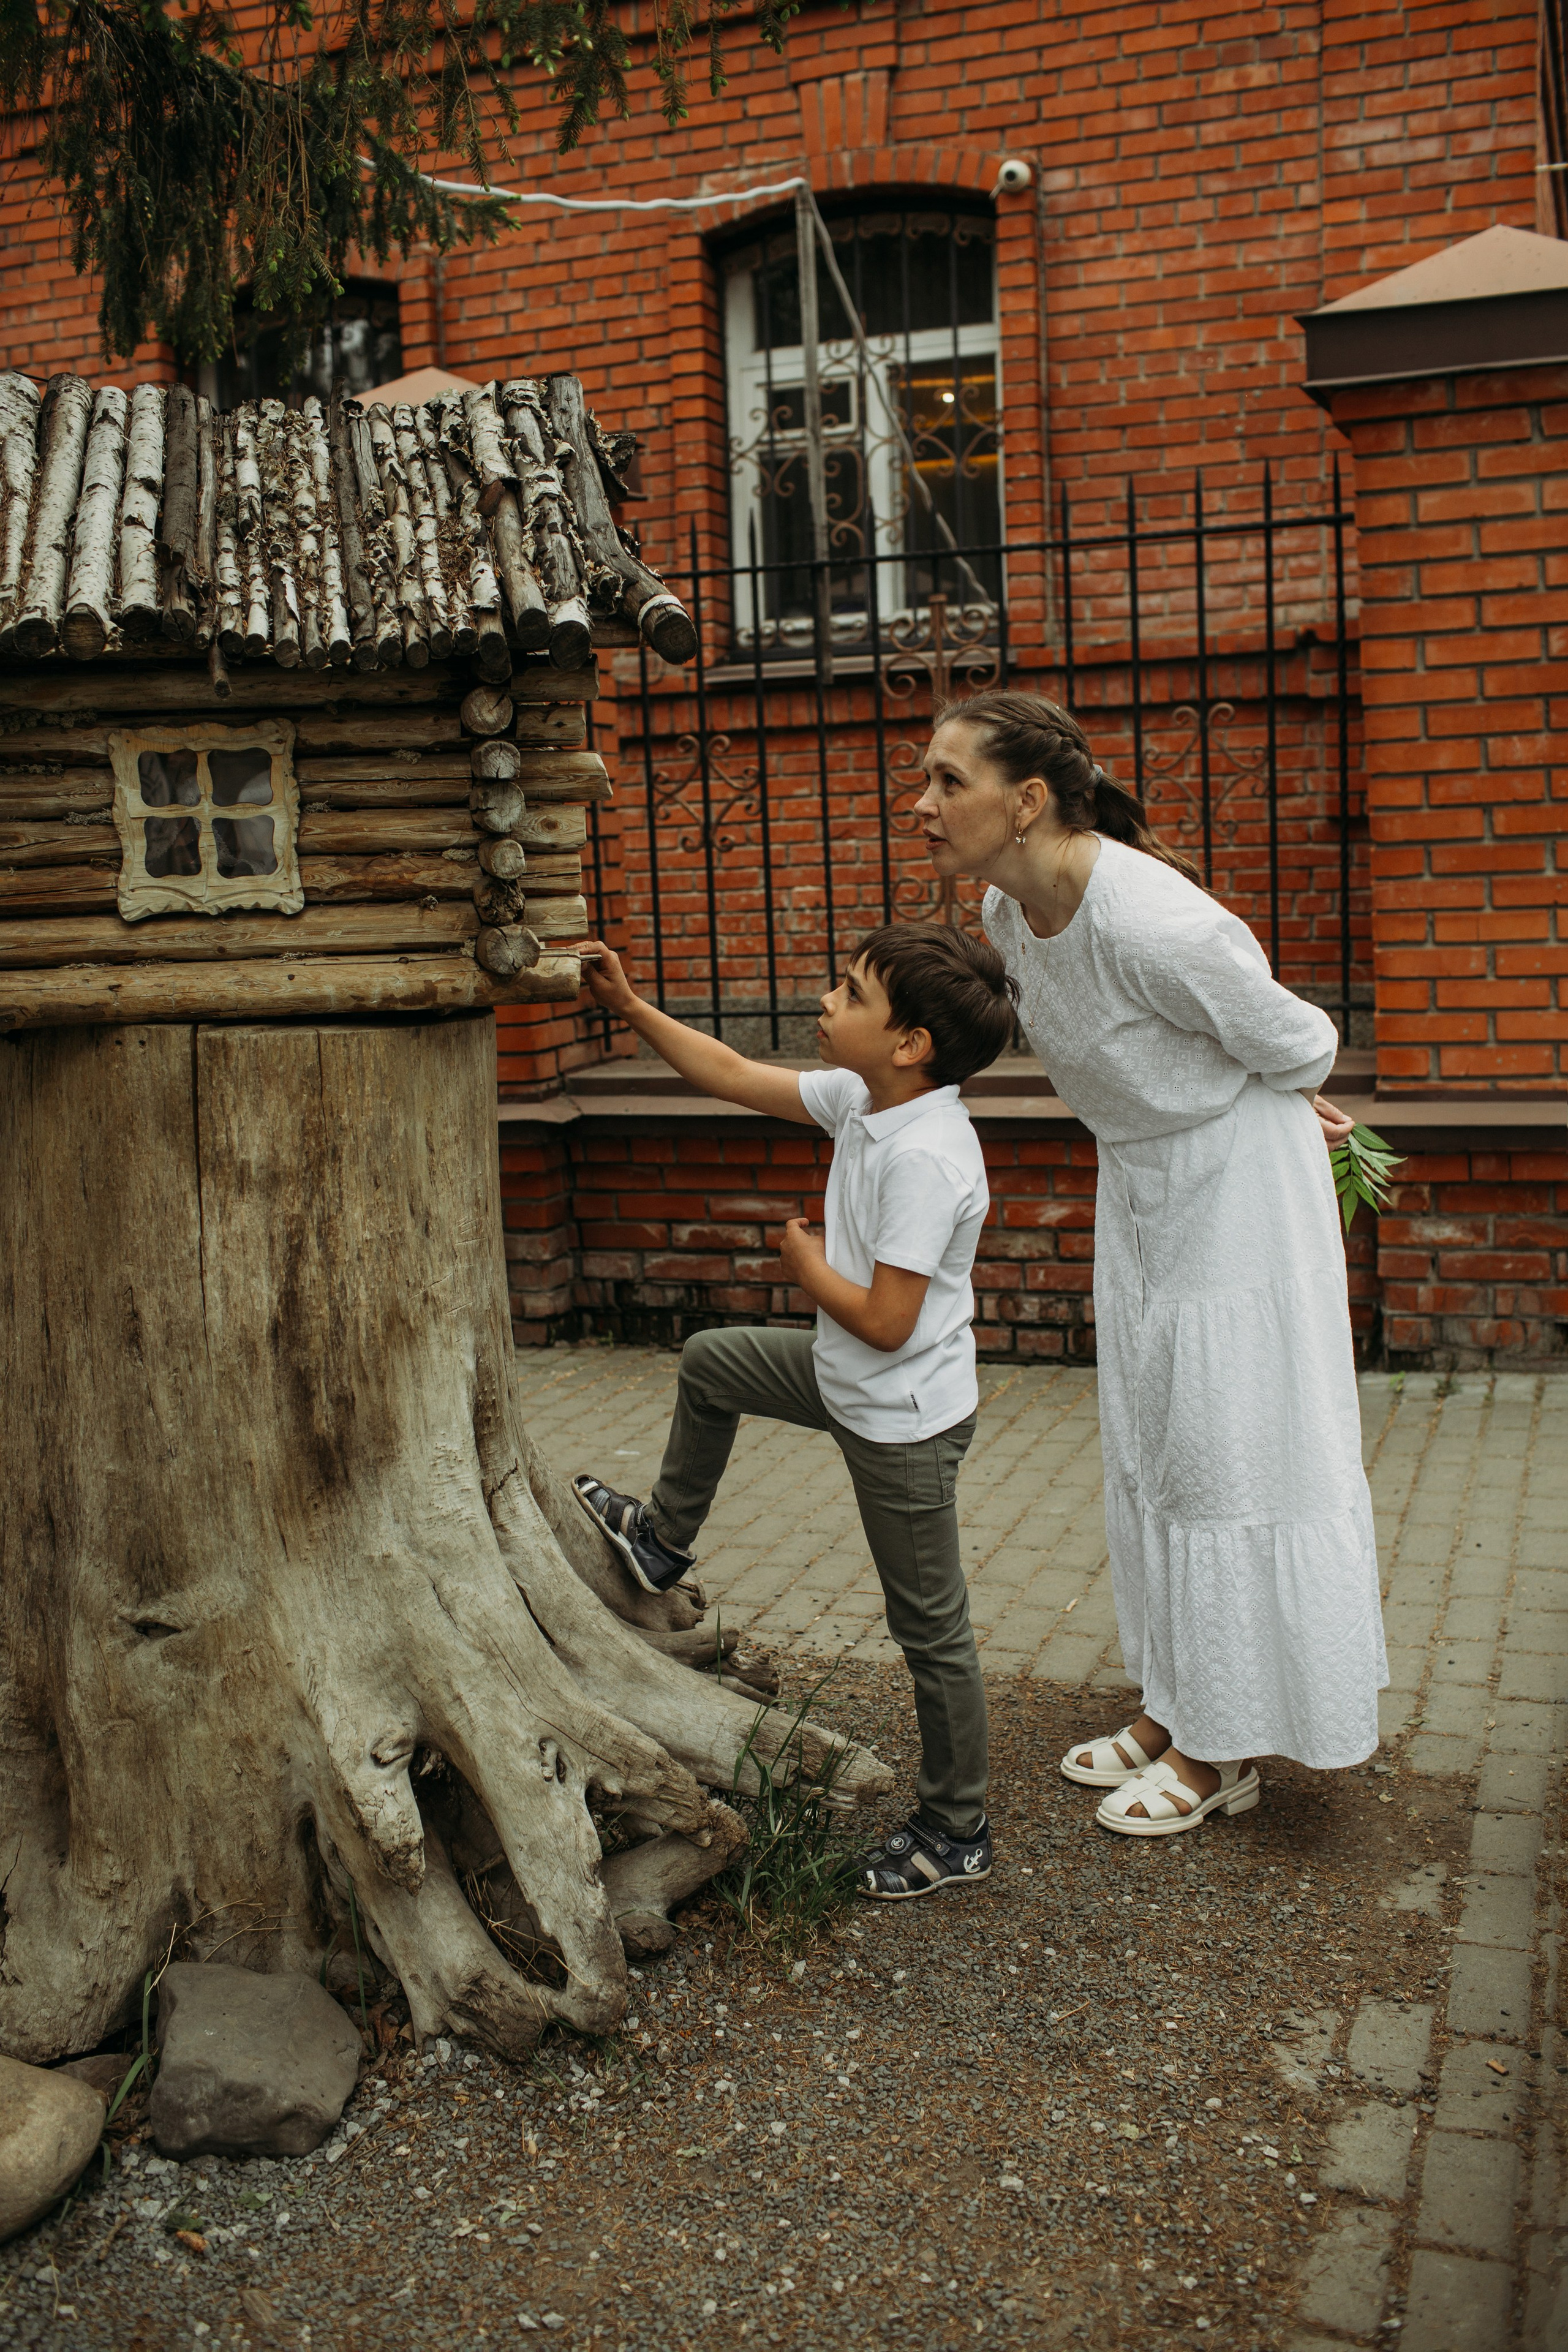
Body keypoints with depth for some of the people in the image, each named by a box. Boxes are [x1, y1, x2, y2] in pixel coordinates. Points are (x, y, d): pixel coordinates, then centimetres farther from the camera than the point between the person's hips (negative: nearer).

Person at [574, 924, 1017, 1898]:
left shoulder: (924, 1159, -31)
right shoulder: (860, 1098, -3)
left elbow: (885, 1321, -31)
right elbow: (736, 1077, 9)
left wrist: (806, 1265, -14)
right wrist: (633, 1009, 8)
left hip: (904, 1422, -9)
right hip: (849, 1381, 10)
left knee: (930, 1627, 5)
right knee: (711, 1362, 26)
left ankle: (958, 1834, 22)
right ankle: (664, 1539, 47)